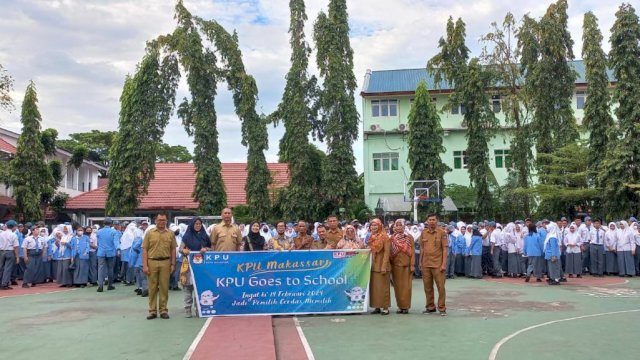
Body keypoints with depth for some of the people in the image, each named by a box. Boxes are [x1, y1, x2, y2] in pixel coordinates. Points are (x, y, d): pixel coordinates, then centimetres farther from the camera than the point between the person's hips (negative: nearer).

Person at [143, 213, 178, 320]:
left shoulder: (170, 234, 7)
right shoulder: (150, 233, 5)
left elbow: (173, 250, 9)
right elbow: (145, 250, 3)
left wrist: (173, 264, 3)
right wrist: (145, 265, -4)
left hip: (165, 262, 0)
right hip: (152, 262, 0)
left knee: (164, 287, 4)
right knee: (152, 287, 5)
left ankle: (163, 310, 13)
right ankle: (152, 311, 13)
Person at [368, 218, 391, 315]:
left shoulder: (384, 237, -6)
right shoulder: (371, 237, 14)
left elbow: (387, 252, -11)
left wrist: (384, 266, -17)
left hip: (381, 265, -6)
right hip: (372, 265, 6)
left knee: (383, 286, -3)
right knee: (374, 286, 6)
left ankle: (385, 307, 2)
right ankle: (377, 306, 11)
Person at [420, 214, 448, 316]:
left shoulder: (442, 233, -4)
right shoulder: (423, 233, 8)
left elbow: (445, 249, -6)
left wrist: (444, 264, -11)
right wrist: (420, 262, 9)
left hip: (438, 265, -4)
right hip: (426, 264, 4)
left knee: (441, 286, 0)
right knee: (427, 287, 10)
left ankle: (442, 308, 10)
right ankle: (430, 307, 22)